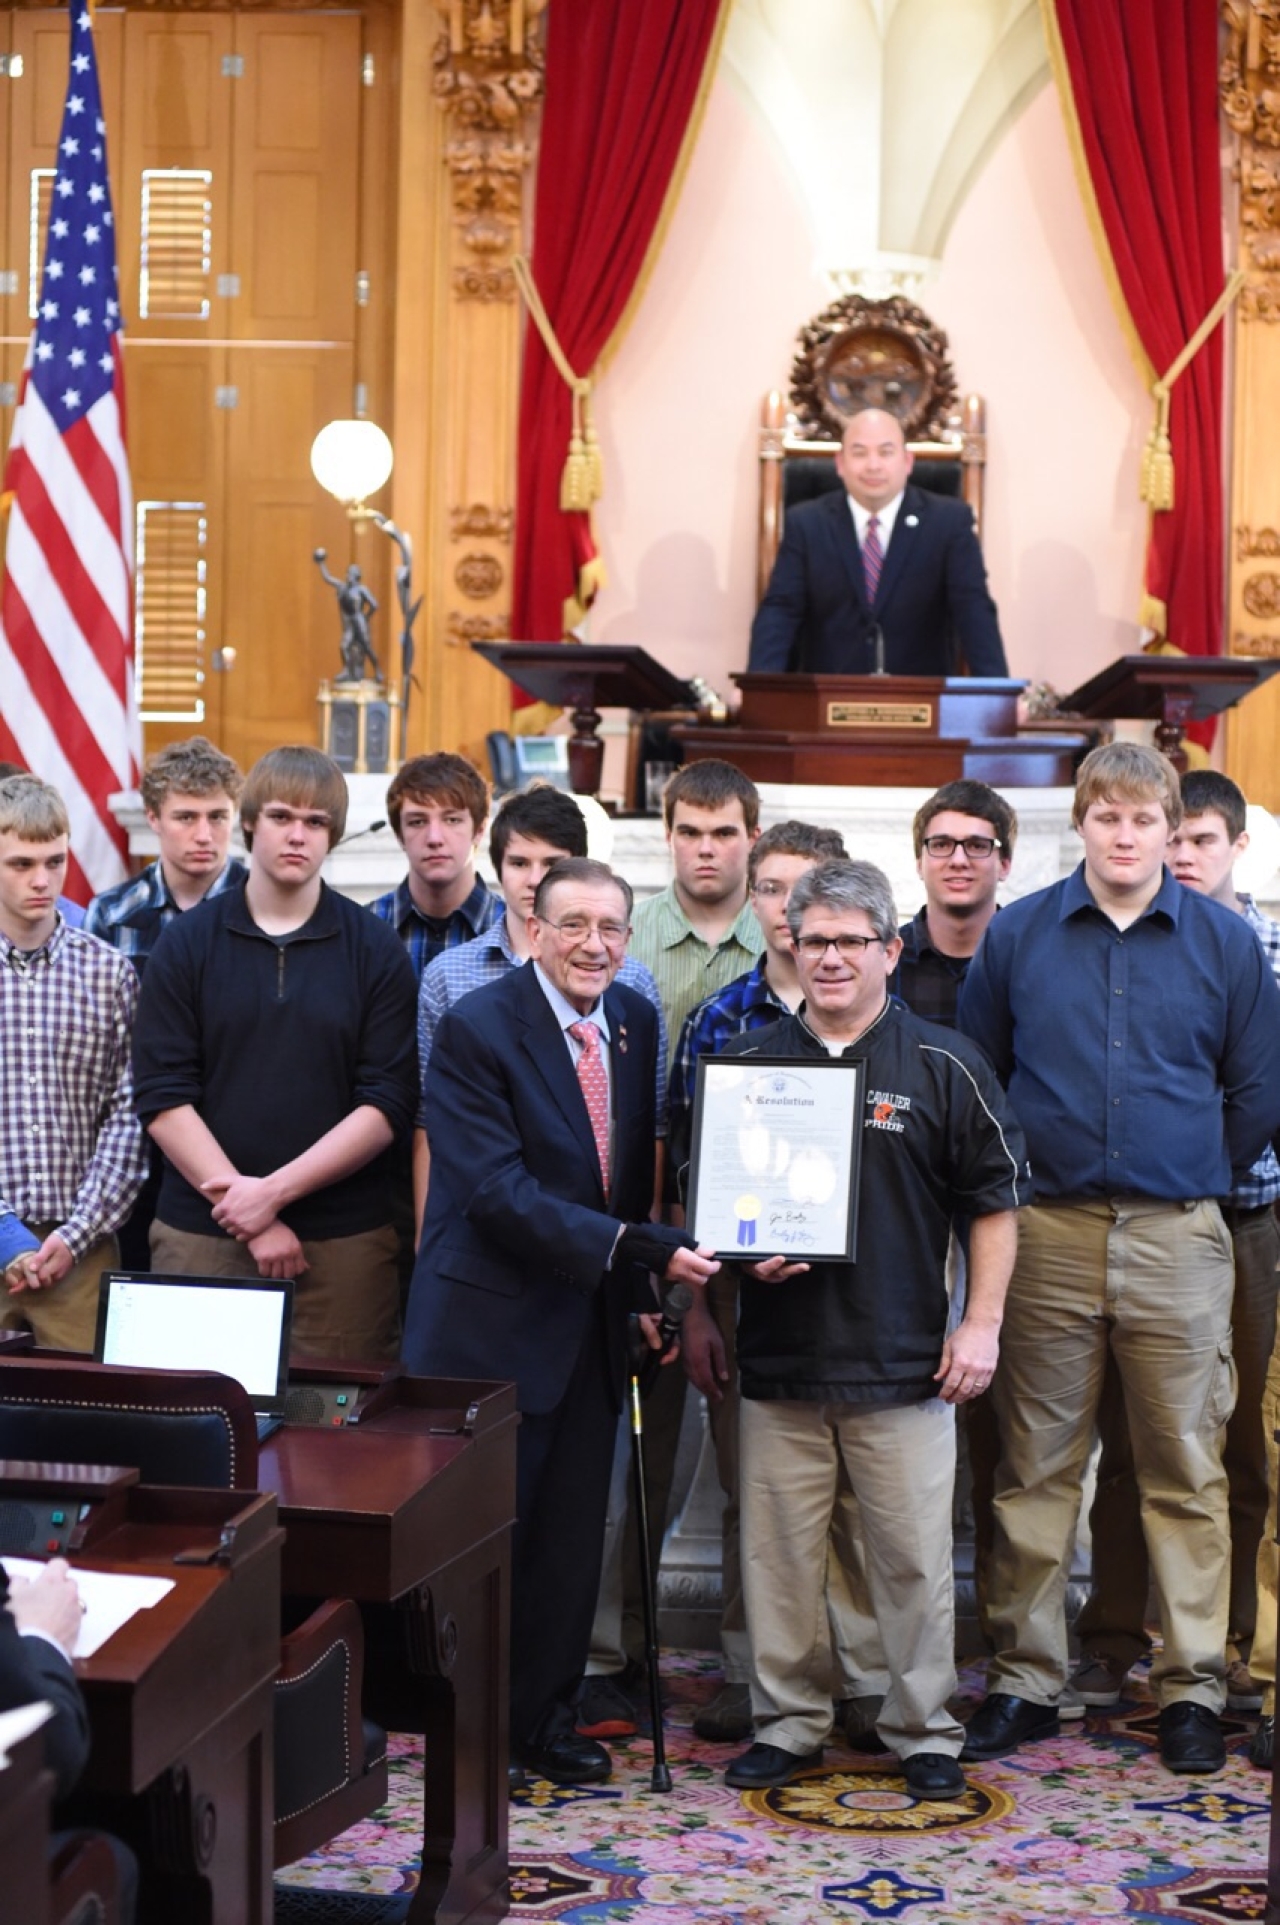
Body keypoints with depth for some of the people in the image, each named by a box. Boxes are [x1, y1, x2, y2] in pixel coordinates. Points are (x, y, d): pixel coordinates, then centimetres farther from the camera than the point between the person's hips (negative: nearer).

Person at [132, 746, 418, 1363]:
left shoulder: (376, 951, 3)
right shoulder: (185, 943, 4)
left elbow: (388, 1104, -3)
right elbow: (162, 1097, -2)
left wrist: (275, 1190, -13)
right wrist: (247, 1211, -10)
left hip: (342, 1243, 0)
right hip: (199, 1236, 0)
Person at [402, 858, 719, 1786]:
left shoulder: (637, 1023, 7)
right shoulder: (477, 1027, -13)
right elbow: (497, 1190, -21)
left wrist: (644, 1286, 3)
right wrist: (637, 1249, -26)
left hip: (593, 1321, 6)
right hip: (493, 1321, -6)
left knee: (572, 1531, 11)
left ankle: (544, 1722, 25)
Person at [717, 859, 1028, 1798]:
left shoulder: (942, 1066, 1)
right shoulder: (748, 1062, 8)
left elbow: (997, 1200, 3)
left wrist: (982, 1323, -3)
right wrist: (742, 1254, -5)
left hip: (904, 1362, -2)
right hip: (779, 1358, 2)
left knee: (914, 1555, 3)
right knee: (779, 1553, 7)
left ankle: (924, 1730, 16)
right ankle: (788, 1724, 20)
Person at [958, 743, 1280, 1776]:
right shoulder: (1018, 935, 5)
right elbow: (976, 1072, 11)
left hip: (1178, 1237, 0)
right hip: (1048, 1235, 1)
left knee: (1187, 1471, 3)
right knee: (1036, 1468, 5)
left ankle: (1193, 1687, 11)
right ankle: (1025, 1679, 14)